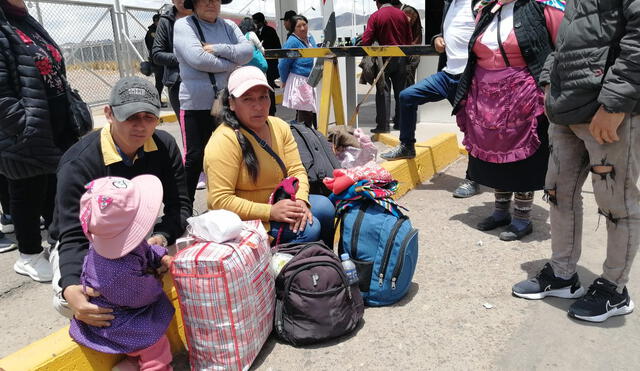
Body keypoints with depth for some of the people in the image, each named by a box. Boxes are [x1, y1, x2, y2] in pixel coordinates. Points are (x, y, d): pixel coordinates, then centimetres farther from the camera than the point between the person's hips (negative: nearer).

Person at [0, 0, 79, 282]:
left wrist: (73, 116, 14)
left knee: (55, 190, 18)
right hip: (26, 137, -8)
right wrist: (28, 128, -22)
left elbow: (56, 73, 19)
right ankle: (29, 256, 22)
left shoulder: (27, 24, 16)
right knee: (28, 195, 6)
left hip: (57, 130, 8)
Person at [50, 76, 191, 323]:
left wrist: (161, 237, -35)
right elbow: (73, 237, -29)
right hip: (88, 248, -3)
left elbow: (180, 205, -12)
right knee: (68, 302, -32)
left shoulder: (164, 146, -13)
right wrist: (71, 288, -49)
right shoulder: (78, 164, -26)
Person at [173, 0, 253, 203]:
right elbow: (197, 58, -19)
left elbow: (248, 51, -4)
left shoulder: (229, 26, 11)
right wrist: (232, 63, -9)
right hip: (196, 104, -5)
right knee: (194, 157, -1)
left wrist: (218, 49, -16)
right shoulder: (183, 25, -3)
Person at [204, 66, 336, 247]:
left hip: (277, 204, 7)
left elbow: (296, 170, 0)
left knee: (324, 206, -13)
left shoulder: (280, 127, 2)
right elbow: (220, 200, -23)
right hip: (244, 219, -7)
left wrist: (300, 200, -21)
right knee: (308, 228, -22)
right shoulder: (224, 141, -20)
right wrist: (270, 212, -27)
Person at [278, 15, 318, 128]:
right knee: (305, 115, -7)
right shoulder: (292, 42, -14)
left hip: (312, 80, 8)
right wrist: (285, 81, 1)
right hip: (300, 82, -8)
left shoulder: (310, 38, 9)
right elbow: (283, 65, -10)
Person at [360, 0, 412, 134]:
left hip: (385, 57, -3)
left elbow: (366, 41, -13)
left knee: (383, 92, 0)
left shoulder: (375, 16, -7)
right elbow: (410, 39, 5)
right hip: (401, 57, 3)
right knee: (400, 91, 12)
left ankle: (383, 125, -2)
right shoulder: (402, 14, 3)